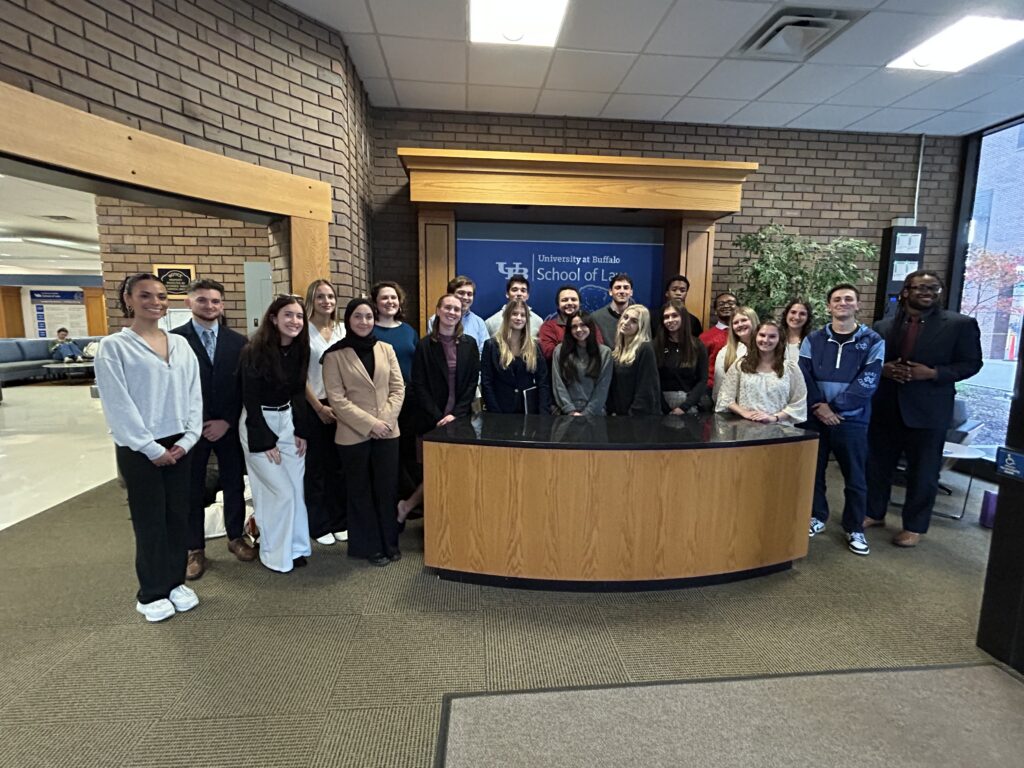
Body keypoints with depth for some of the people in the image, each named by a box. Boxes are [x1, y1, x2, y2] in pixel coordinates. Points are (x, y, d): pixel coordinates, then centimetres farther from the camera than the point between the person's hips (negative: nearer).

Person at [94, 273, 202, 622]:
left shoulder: (180, 344, 6)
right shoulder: (114, 346, -7)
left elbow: (193, 394, 5)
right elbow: (118, 404, -11)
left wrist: (186, 439, -5)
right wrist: (151, 448, -12)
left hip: (179, 445, 4)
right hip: (139, 449, -4)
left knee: (178, 516, 11)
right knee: (149, 521, 6)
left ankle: (175, 581, 29)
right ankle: (151, 593, 24)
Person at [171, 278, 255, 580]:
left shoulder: (238, 342, 2)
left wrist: (228, 421, -7)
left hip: (230, 427, 2)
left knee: (234, 485, 12)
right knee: (192, 490, 9)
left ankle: (236, 537, 31)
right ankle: (195, 549, 25)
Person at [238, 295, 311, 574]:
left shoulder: (300, 349, 1)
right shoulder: (255, 351, -16)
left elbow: (298, 392, 8)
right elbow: (250, 400, -15)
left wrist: (301, 431, 1)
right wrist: (265, 441, -14)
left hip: (288, 421, 6)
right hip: (258, 423, -5)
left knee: (296, 488, 6)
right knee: (281, 491, -4)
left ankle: (294, 546, 21)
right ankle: (275, 554, 15)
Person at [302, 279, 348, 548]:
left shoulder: (342, 330, 7)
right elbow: (299, 375, -8)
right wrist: (319, 407, -10)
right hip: (313, 406, -4)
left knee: (338, 464, 10)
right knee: (315, 465, 6)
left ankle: (339, 521, 23)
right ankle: (319, 525, 19)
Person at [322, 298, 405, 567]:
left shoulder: (386, 349, 6)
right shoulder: (335, 356, -4)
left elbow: (398, 388, 3)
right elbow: (337, 399, -10)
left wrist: (386, 419, -10)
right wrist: (370, 423, -16)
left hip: (387, 432, 3)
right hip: (354, 434, -3)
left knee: (387, 489, 10)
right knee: (361, 492, 11)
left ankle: (389, 543, 25)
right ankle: (369, 546, 25)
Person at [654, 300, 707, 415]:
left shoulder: (698, 346, 1)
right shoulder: (655, 345, -3)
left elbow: (703, 380, -2)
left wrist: (684, 407, -12)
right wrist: (666, 409, -14)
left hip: (689, 404, 1)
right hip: (662, 403, -1)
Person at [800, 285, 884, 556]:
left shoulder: (872, 341, 0)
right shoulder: (813, 340, 5)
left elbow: (867, 383, -9)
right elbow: (803, 377, -2)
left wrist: (833, 407, -14)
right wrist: (819, 407, -13)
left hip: (852, 420, -2)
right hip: (815, 417, 2)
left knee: (854, 477, 6)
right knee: (814, 470, 11)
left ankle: (855, 529, 21)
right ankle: (816, 517, 28)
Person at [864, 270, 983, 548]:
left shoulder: (961, 324, -3)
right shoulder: (883, 326, 4)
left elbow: (971, 364, -3)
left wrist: (932, 373, -17)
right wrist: (883, 369, -11)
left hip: (928, 411, -2)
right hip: (885, 409, 3)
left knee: (923, 473, 8)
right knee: (877, 465, 13)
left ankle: (914, 526, 22)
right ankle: (874, 513, 30)